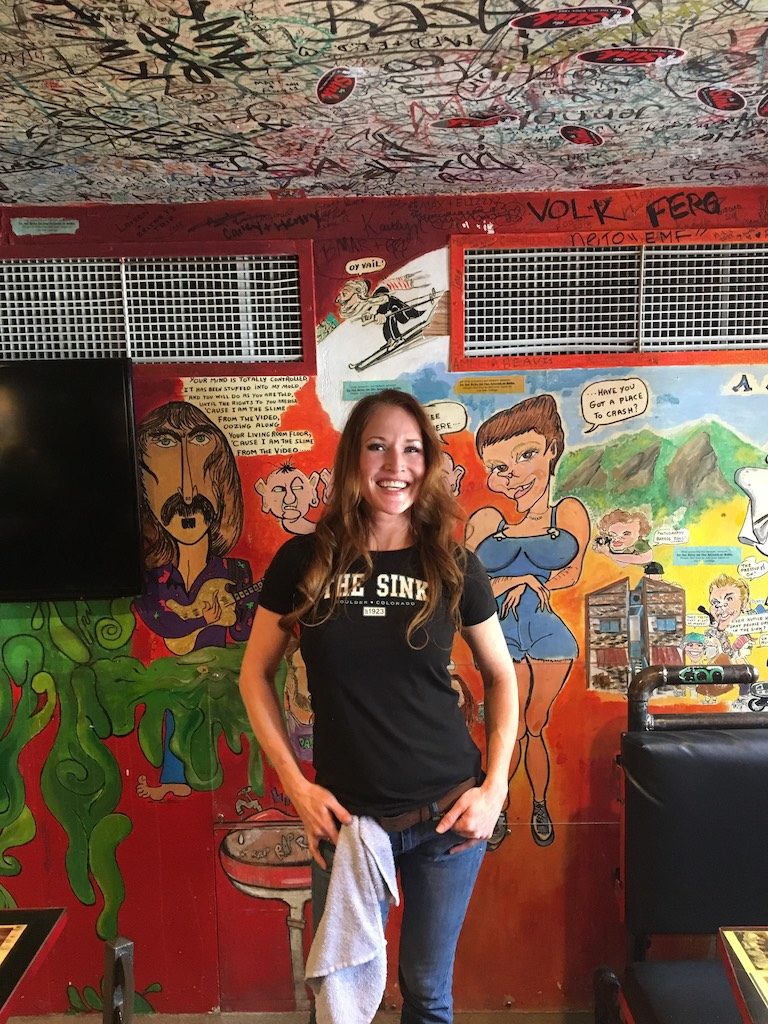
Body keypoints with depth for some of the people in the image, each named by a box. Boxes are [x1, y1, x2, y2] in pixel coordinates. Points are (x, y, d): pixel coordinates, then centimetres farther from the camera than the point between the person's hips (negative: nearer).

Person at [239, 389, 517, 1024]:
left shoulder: (453, 566, -5)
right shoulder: (304, 561, -7)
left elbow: (500, 676, 6)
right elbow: (256, 675, 2)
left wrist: (495, 787, -2)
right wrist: (297, 787, -5)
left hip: (447, 815, 1)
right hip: (345, 816, 0)